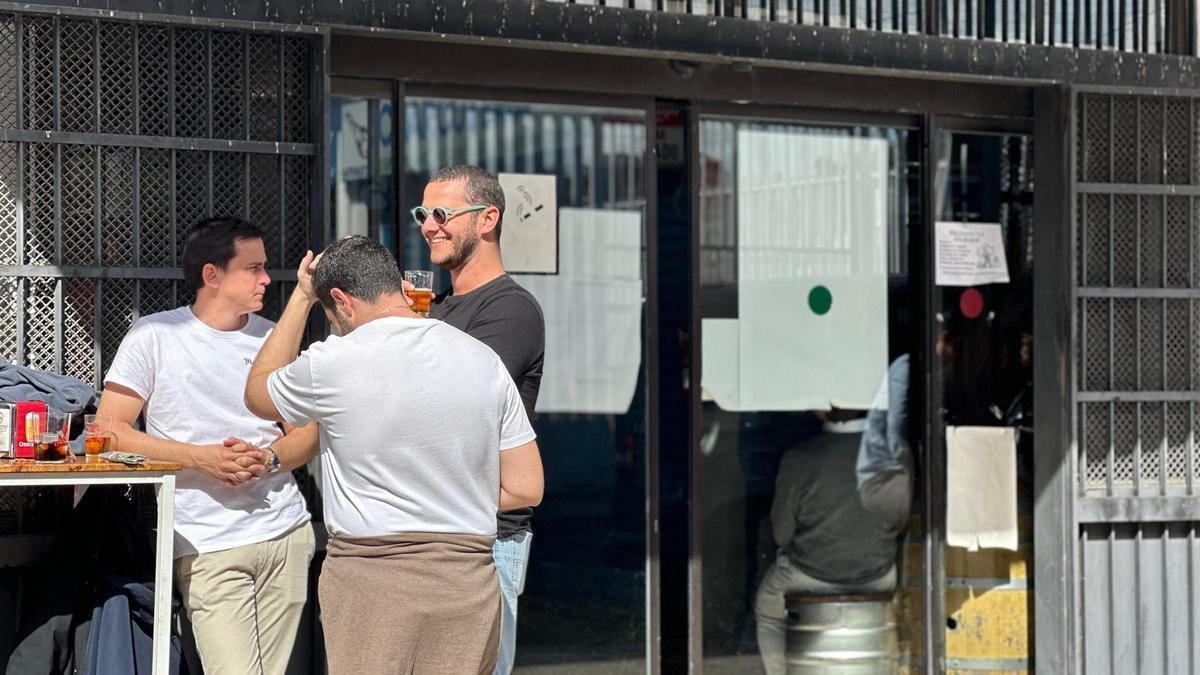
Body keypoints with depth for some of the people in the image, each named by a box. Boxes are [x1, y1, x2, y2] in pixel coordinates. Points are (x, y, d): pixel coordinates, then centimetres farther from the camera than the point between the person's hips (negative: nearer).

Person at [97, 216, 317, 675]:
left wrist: (266, 457, -8)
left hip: (287, 533, 4)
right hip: (209, 547, -4)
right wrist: (200, 457, -14)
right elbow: (109, 430, -5)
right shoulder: (154, 336, -2)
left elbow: (307, 431, 14)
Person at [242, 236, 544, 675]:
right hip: (467, 581, 3)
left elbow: (258, 393, 16)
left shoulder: (331, 363, -7)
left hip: (368, 582, -3)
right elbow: (526, 488, 5)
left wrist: (301, 298, 21)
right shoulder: (483, 360, 4)